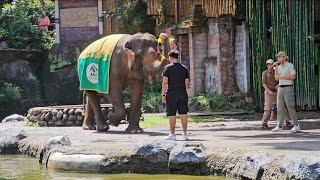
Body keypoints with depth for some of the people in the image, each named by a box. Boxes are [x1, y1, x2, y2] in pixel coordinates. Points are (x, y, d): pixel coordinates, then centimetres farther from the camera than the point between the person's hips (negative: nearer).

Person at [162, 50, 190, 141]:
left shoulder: (168, 68, -3)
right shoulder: (184, 68, 9)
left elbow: (165, 83, -8)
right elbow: (187, 84, 10)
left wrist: (163, 95, -4)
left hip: (171, 94, -4)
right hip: (182, 94, 4)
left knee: (171, 114, 1)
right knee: (183, 113, 5)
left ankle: (172, 134, 2)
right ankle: (185, 134, 5)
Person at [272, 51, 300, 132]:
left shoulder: (290, 65, -5)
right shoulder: (279, 67, 14)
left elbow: (293, 77, -14)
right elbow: (276, 78, 9)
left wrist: (281, 77, -13)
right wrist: (276, 70, -4)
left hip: (288, 88, -6)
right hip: (280, 88, 6)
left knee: (290, 107, -9)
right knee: (280, 107, 1)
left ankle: (296, 125, -3)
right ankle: (279, 126, 0)